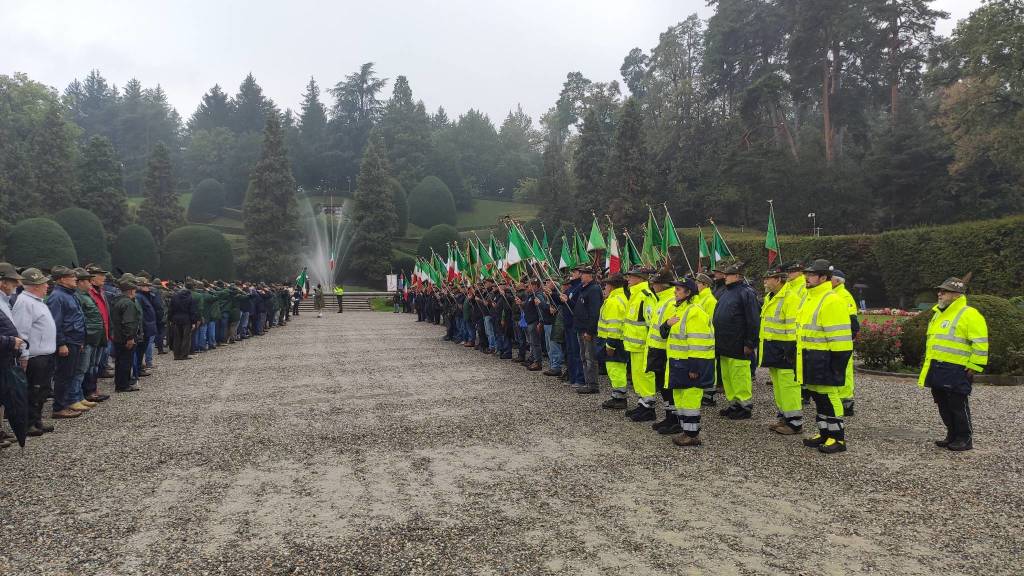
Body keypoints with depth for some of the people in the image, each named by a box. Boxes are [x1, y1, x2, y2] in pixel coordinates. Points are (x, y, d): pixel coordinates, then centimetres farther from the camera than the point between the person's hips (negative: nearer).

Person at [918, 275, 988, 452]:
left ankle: (965, 439, 10)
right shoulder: (938, 313, 17)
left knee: (958, 406, -2)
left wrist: (973, 367, -15)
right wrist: (930, 365, 25)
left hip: (956, 371, -9)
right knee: (943, 405, 14)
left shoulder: (969, 314, -10)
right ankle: (952, 436, 25)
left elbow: (980, 344, -13)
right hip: (936, 369, 9)